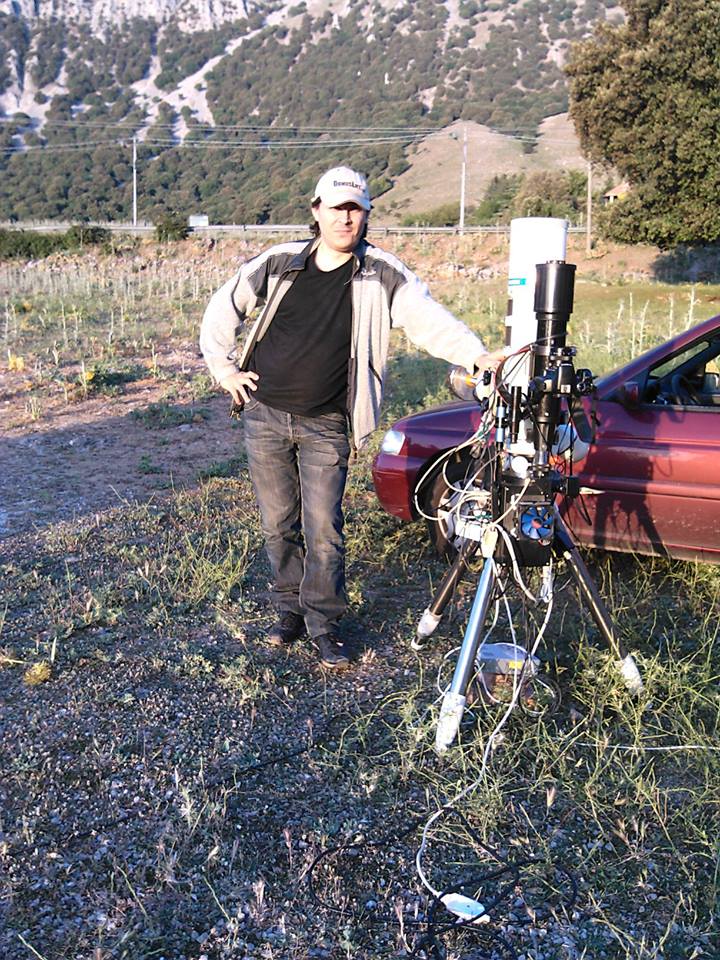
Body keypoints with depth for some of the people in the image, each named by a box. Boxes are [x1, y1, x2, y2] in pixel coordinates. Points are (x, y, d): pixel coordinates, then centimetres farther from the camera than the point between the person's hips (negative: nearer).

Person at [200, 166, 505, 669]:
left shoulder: (382, 273, -4)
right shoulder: (280, 262, 2)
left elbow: (427, 317, -16)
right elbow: (225, 305, 13)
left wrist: (475, 354, -31)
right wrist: (223, 367, 7)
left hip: (326, 426, -2)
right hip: (265, 415, 2)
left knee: (323, 529, -4)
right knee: (278, 524, 11)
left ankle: (324, 623, 12)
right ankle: (291, 610, 28)